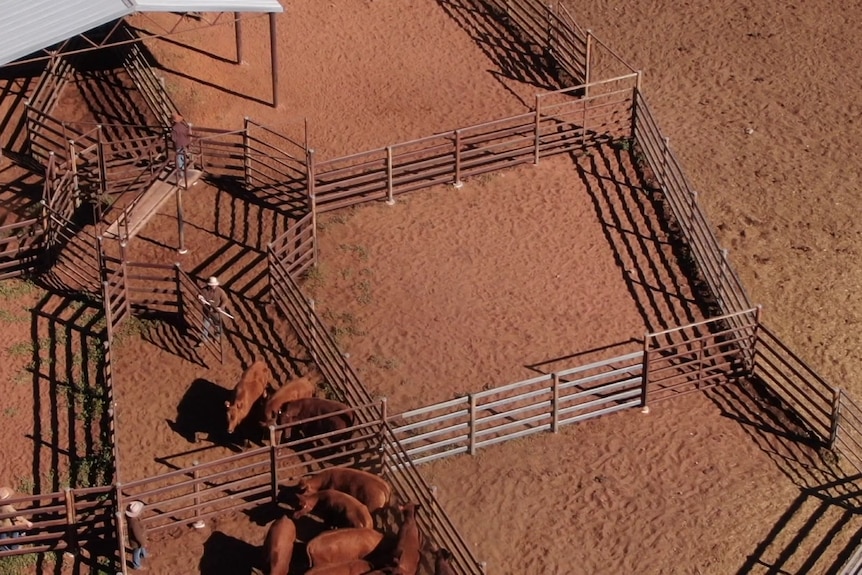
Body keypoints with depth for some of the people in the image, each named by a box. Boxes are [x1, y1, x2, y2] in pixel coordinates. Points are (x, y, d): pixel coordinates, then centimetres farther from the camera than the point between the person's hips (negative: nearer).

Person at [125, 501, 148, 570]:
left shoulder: (131, 516, -21)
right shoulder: (134, 523, -46)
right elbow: (137, 535, -31)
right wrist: (143, 543, -14)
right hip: (136, 541, -8)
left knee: (142, 548, 37)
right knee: (137, 552, 21)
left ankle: (143, 554, 67)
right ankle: (136, 565, 48)